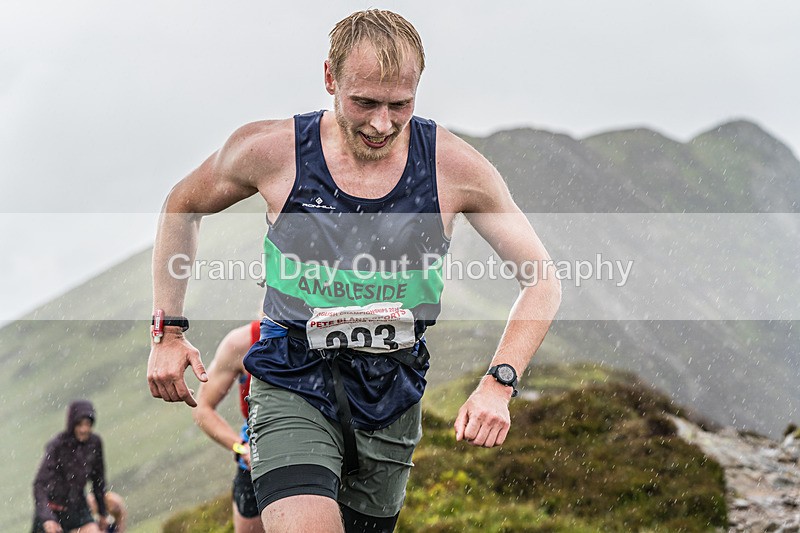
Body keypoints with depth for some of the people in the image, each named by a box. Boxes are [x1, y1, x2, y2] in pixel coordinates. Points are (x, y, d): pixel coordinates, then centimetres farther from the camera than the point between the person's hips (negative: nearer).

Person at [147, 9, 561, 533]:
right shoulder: (271, 150, -11)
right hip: (294, 384, -2)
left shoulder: (454, 166, -10)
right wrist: (168, 331, 5)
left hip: (392, 391, 2)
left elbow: (542, 280, -3)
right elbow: (183, 206, 9)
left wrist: (498, 384, -16)